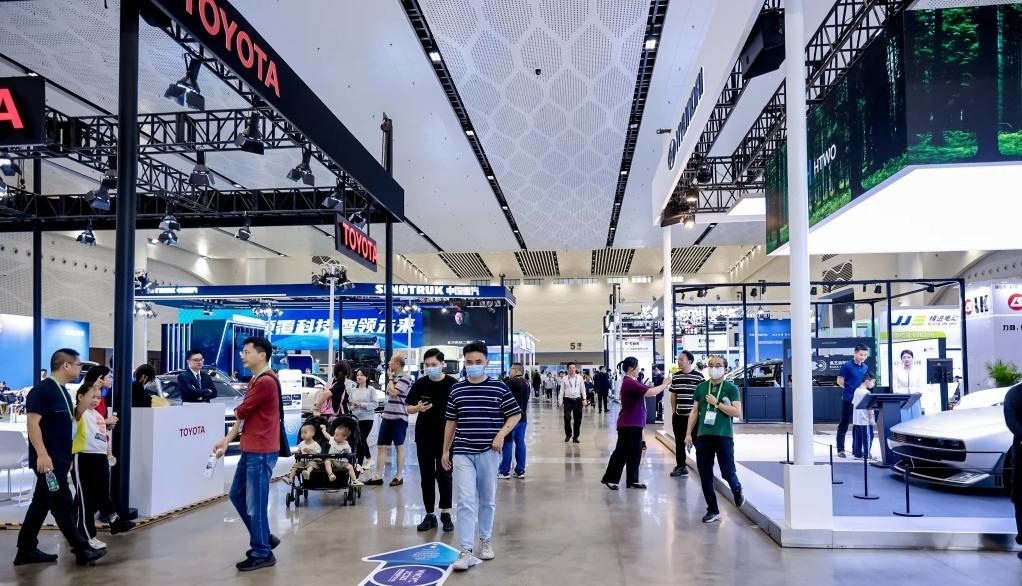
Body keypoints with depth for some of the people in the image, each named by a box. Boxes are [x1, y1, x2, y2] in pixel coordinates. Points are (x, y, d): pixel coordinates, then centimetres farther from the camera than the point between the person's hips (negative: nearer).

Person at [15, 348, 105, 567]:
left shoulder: (63, 391, 15)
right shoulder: (42, 389, -14)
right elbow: (33, 423, -21)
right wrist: (41, 454, -26)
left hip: (59, 459, 10)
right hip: (47, 459, -10)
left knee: (42, 503, 14)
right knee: (63, 505, -5)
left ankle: (26, 551, 22)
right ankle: (82, 550, -1)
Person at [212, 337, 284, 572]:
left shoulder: (266, 381, -19)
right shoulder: (255, 381, 16)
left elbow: (241, 412, -13)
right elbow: (244, 416, 17)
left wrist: (234, 421, 11)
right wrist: (226, 441, 12)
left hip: (261, 452, -11)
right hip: (250, 449, 11)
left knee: (255, 503, -2)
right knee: (237, 494, 18)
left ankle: (262, 553, 11)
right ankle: (265, 538, 29)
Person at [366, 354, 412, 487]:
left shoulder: (405, 378, -11)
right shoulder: (394, 377, 16)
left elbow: (393, 392, -21)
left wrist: (390, 377, -9)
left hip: (399, 418, -8)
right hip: (387, 416, 8)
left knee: (399, 446, 3)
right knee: (381, 446, 5)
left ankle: (399, 476, 12)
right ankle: (378, 477, 8)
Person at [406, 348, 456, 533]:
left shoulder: (452, 384, -7)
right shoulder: (420, 384, 0)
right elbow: (409, 408, 5)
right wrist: (418, 408, -16)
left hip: (446, 436, -3)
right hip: (424, 437, 3)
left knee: (444, 474, 1)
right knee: (426, 476, 8)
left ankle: (446, 513, 13)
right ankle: (429, 515, 17)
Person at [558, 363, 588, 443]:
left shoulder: (579, 378, 4)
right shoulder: (564, 379, 2)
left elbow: (583, 389, 7)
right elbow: (561, 390, 5)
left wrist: (584, 399, -1)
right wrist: (560, 402, 3)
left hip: (577, 400, 1)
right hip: (568, 400, -1)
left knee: (578, 419, 4)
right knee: (567, 418, -10)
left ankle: (575, 437, 18)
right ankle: (568, 434, 13)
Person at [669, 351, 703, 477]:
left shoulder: (698, 376, -8)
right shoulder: (676, 376, 7)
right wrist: (673, 411, 12)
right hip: (679, 415, 5)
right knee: (679, 441, 10)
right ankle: (681, 466, 20)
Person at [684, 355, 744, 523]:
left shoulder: (731, 388, 0)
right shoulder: (701, 387, 10)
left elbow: (737, 412, -9)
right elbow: (694, 412, 13)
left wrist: (717, 403, -13)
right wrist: (688, 433, 8)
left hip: (724, 436, -3)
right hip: (703, 436, 3)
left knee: (727, 472, -2)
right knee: (705, 475, 4)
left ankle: (737, 490, 33)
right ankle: (712, 510, 16)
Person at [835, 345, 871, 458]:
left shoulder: (865, 367, 11)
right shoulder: (847, 366, -7)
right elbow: (840, 381, -5)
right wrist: (850, 389, -2)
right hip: (848, 400, -5)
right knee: (844, 425, 0)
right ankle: (840, 450, 4)